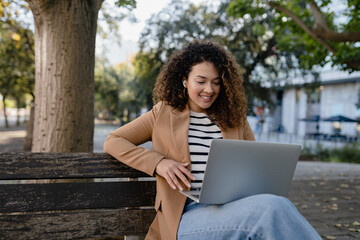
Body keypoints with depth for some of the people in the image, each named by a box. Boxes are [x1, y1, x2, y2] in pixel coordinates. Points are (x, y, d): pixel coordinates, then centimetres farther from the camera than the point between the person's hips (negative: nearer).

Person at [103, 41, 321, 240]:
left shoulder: (235, 119, 20)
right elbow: (113, 142, 10)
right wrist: (157, 162, -7)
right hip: (187, 217, -3)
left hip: (232, 209, 4)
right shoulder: (163, 115, 12)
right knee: (273, 207, -34)